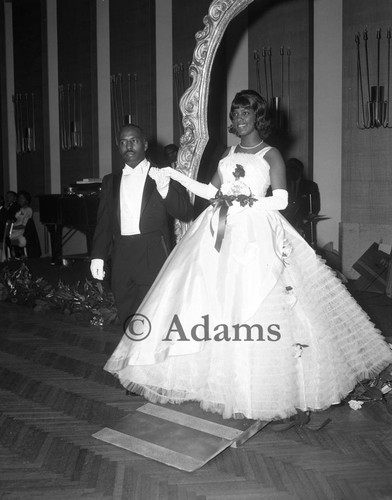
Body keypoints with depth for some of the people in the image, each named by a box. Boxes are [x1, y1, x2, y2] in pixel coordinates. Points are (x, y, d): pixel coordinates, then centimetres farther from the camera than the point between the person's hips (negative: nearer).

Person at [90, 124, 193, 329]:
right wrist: (98, 256, 5)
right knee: (127, 317, 9)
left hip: (152, 257, -4)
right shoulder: (111, 181, 16)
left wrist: (164, 188, -17)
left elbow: (185, 213, -2)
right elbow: (103, 221, 15)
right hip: (121, 256, 4)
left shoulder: (162, 176, 5)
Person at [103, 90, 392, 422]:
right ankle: (220, 378, 8)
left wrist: (247, 202, -14)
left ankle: (258, 386, 3)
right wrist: (175, 175, 12)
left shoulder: (270, 155, 4)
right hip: (220, 231, 5)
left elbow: (281, 199, -4)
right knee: (214, 298, -2)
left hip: (255, 234, -5)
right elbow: (211, 192, 17)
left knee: (254, 303, -8)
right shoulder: (229, 154, 19)